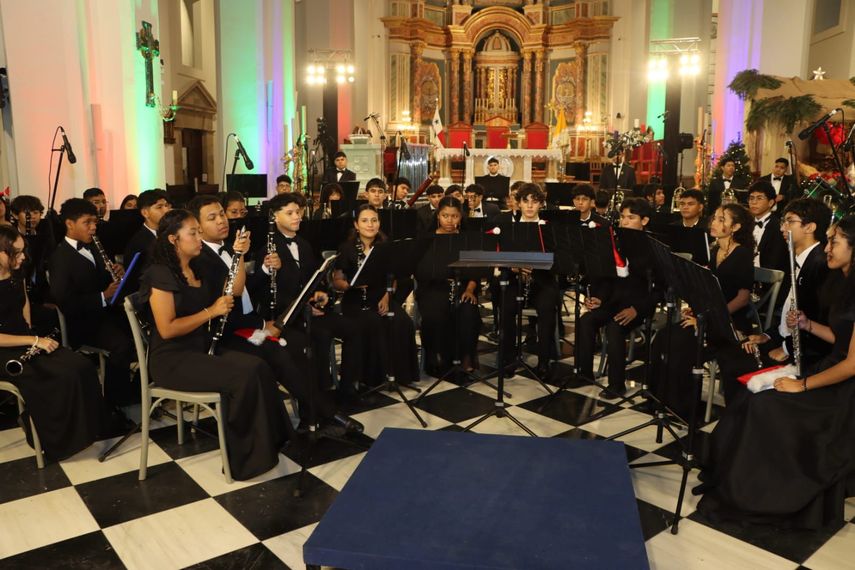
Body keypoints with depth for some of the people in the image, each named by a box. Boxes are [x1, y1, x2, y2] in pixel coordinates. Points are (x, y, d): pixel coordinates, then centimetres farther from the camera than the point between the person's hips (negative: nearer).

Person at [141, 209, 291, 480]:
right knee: (244, 376, -26)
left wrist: (239, 256, 6)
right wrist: (211, 311, -18)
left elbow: (235, 292, 17)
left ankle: (267, 443, -16)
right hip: (172, 359, -7)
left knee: (258, 367, -20)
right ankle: (246, 454, -11)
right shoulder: (161, 274, -12)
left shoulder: (198, 269, 12)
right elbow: (166, 329, -19)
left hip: (203, 349, 7)